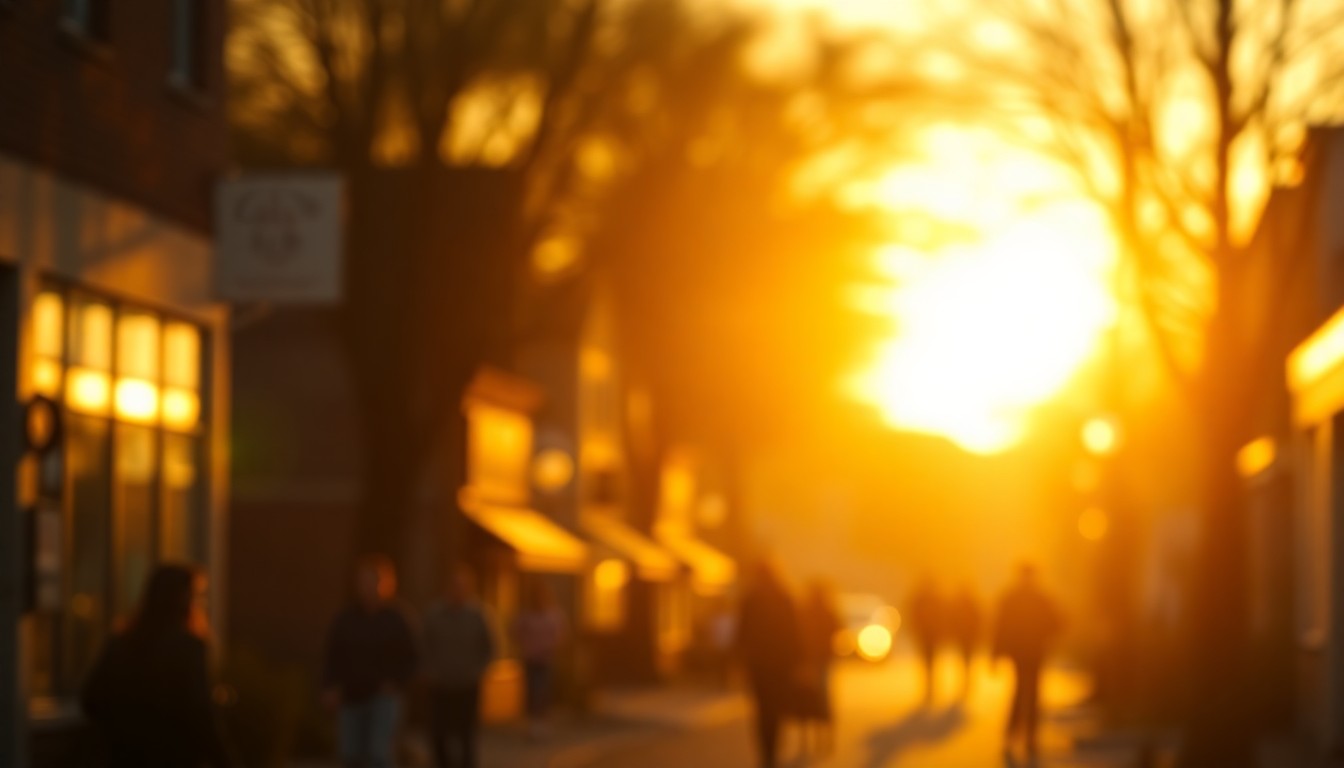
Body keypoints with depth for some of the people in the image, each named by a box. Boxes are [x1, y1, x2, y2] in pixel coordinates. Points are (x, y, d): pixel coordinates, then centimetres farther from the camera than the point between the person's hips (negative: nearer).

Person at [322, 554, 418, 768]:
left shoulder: (395, 618, -2)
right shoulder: (345, 619, 2)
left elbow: (409, 658, 4)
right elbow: (333, 657, 7)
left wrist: (395, 683, -10)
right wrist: (331, 687, -6)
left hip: (383, 697, -3)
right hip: (351, 697, 3)